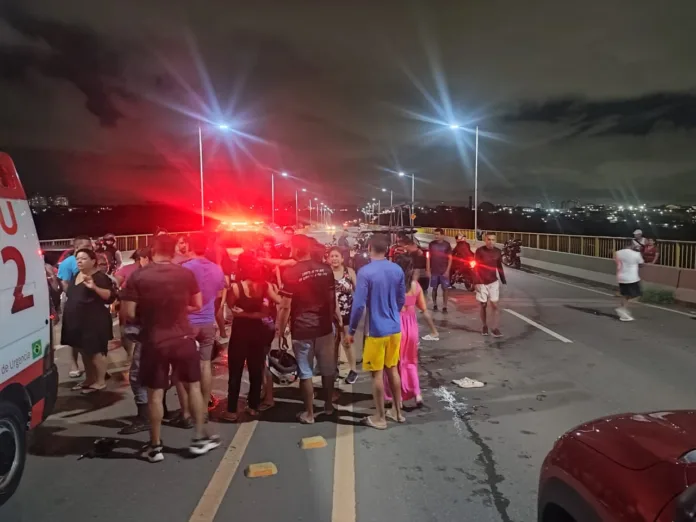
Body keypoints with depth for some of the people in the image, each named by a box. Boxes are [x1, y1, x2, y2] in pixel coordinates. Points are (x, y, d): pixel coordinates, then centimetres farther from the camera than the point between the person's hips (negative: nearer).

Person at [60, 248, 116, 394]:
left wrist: (94, 287, -32)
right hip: (77, 321, 9)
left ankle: (100, 381, 5)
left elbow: (111, 297, -22)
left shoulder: (100, 277, -13)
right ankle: (89, 379, 27)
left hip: (94, 321, -9)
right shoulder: (76, 276, 13)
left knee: (96, 351, -4)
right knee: (84, 351, 16)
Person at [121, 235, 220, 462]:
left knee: (155, 393, 9)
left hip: (154, 342, -1)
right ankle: (200, 438, 21)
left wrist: (146, 315, 10)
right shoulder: (186, 274, -4)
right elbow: (197, 306, 3)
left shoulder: (138, 277, -9)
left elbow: (129, 313, -10)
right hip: (183, 338, 1)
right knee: (193, 386, 15)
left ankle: (155, 446, 19)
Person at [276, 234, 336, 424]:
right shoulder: (325, 269, 1)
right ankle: (329, 405, 30)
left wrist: (280, 328, -1)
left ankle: (309, 413, 14)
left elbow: (285, 305, -12)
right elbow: (332, 297, 8)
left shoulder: (290, 272, -13)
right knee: (327, 369, 16)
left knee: (305, 373, 6)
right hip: (325, 326, 4)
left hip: (302, 329, -4)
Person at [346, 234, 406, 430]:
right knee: (393, 369, 18)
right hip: (395, 328, 6)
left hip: (376, 331, -6)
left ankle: (380, 418, 17)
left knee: (377, 373, 6)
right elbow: (402, 300, 10)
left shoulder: (365, 272, -17)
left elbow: (359, 305, -18)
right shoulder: (397, 270, 0)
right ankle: (397, 411, 29)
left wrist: (351, 330, -6)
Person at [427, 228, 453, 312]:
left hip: (444, 271, -1)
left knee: (445, 289, 0)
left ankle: (444, 307, 6)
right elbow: (428, 257, 5)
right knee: (434, 288, 9)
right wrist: (428, 270, -1)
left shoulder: (447, 244, -1)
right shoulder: (432, 244, 2)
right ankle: (434, 305, 22)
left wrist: (447, 271, -8)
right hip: (434, 271, 1)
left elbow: (450, 258, 0)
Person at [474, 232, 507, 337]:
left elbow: (499, 266, 11)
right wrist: (475, 282, -13)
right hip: (481, 282, -2)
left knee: (495, 304, -6)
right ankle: (484, 326, 23)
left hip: (493, 282, 2)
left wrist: (503, 280, 10)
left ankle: (494, 328, -3)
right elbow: (476, 267, -9)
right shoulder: (479, 251, -10)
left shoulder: (498, 251, 1)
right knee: (483, 305, 7)